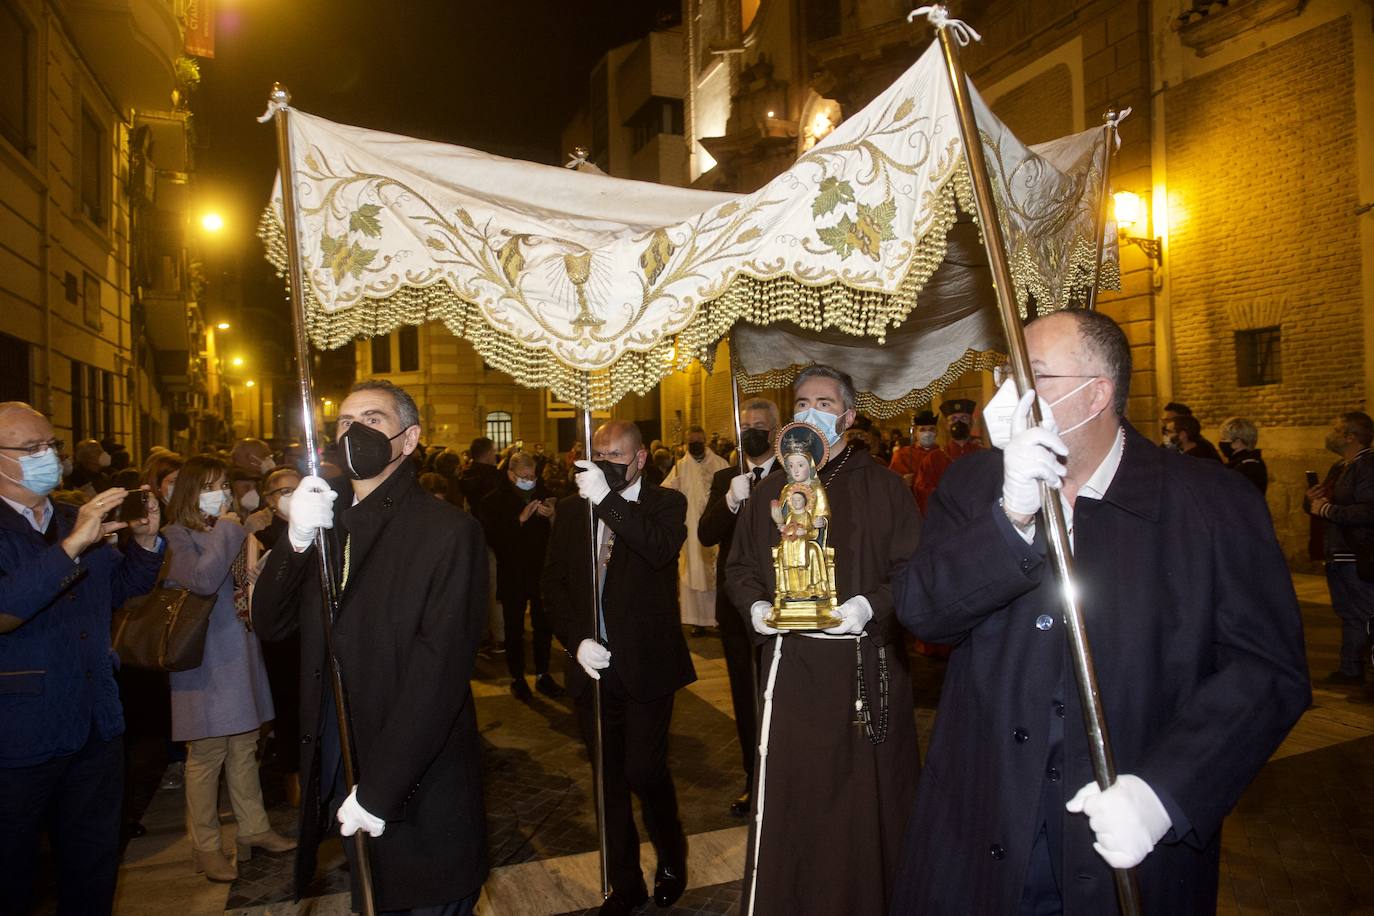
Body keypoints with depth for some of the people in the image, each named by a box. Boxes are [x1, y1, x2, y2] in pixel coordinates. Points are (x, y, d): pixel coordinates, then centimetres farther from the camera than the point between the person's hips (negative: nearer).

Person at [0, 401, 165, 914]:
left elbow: (123, 587, 16)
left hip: (97, 731, 6)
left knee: (94, 871, 19)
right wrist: (72, 546, -32)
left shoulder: (79, 522, 10)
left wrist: (145, 542, -2)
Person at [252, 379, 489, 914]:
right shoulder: (323, 525, 8)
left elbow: (438, 670, -18)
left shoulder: (448, 532, -13)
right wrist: (297, 541, -16)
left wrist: (379, 789, -19)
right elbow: (269, 624, 1)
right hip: (338, 780, 5)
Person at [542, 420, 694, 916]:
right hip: (592, 664, 4)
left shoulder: (666, 503, -3)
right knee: (610, 778, 14)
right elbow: (554, 582, 6)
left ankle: (672, 860, 27)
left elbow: (663, 549, -24)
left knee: (644, 772, -3)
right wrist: (576, 639, -8)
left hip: (646, 666, -4)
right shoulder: (571, 510, 6)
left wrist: (608, 500, -29)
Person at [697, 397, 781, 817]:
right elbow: (705, 534, -7)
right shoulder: (724, 479, 7)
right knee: (744, 695, 16)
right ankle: (753, 779, 32)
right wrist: (731, 500, -22)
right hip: (734, 603, 5)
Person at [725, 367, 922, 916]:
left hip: (866, 669, -2)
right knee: (787, 794, 6)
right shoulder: (769, 493, 12)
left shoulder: (882, 487, 2)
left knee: (866, 798, 6)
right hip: (790, 665, 3)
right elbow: (740, 567, 17)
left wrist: (870, 606, -18)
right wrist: (756, 606, -2)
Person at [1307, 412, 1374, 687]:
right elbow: (1318, 506, 23)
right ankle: (1351, 670, 25)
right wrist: (1311, 500, 0)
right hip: (1339, 555, 10)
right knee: (1349, 615, 16)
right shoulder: (1339, 468, 16)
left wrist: (1327, 509, -19)